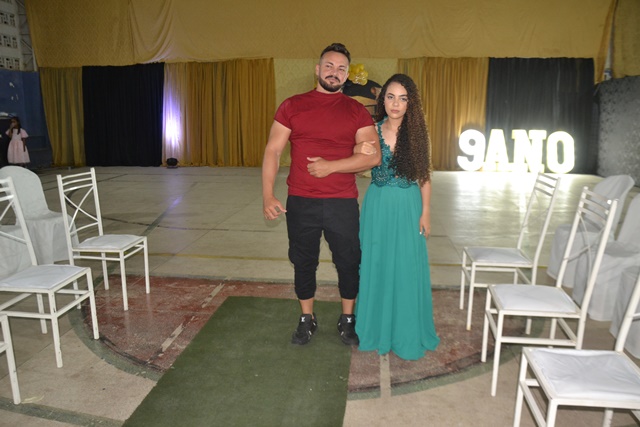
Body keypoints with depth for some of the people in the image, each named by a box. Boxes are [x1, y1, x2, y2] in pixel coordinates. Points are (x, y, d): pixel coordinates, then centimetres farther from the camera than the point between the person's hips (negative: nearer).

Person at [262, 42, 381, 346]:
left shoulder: (357, 111, 2)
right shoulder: (292, 106, 3)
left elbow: (373, 156, -7)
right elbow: (272, 151, -1)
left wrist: (331, 166, -17)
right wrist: (267, 196, -10)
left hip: (343, 203, 0)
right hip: (300, 203, 1)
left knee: (348, 262, 10)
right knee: (303, 262, 12)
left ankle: (348, 319, 31)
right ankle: (306, 320, 32)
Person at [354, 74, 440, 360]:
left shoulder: (417, 133, -2)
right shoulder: (372, 131, 0)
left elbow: (424, 177, 0)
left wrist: (425, 213, -3)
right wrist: (359, 153, -18)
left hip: (408, 206, -1)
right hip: (377, 204, 1)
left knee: (406, 268, 5)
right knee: (376, 265, 9)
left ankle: (407, 334, 23)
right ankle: (377, 328, 28)